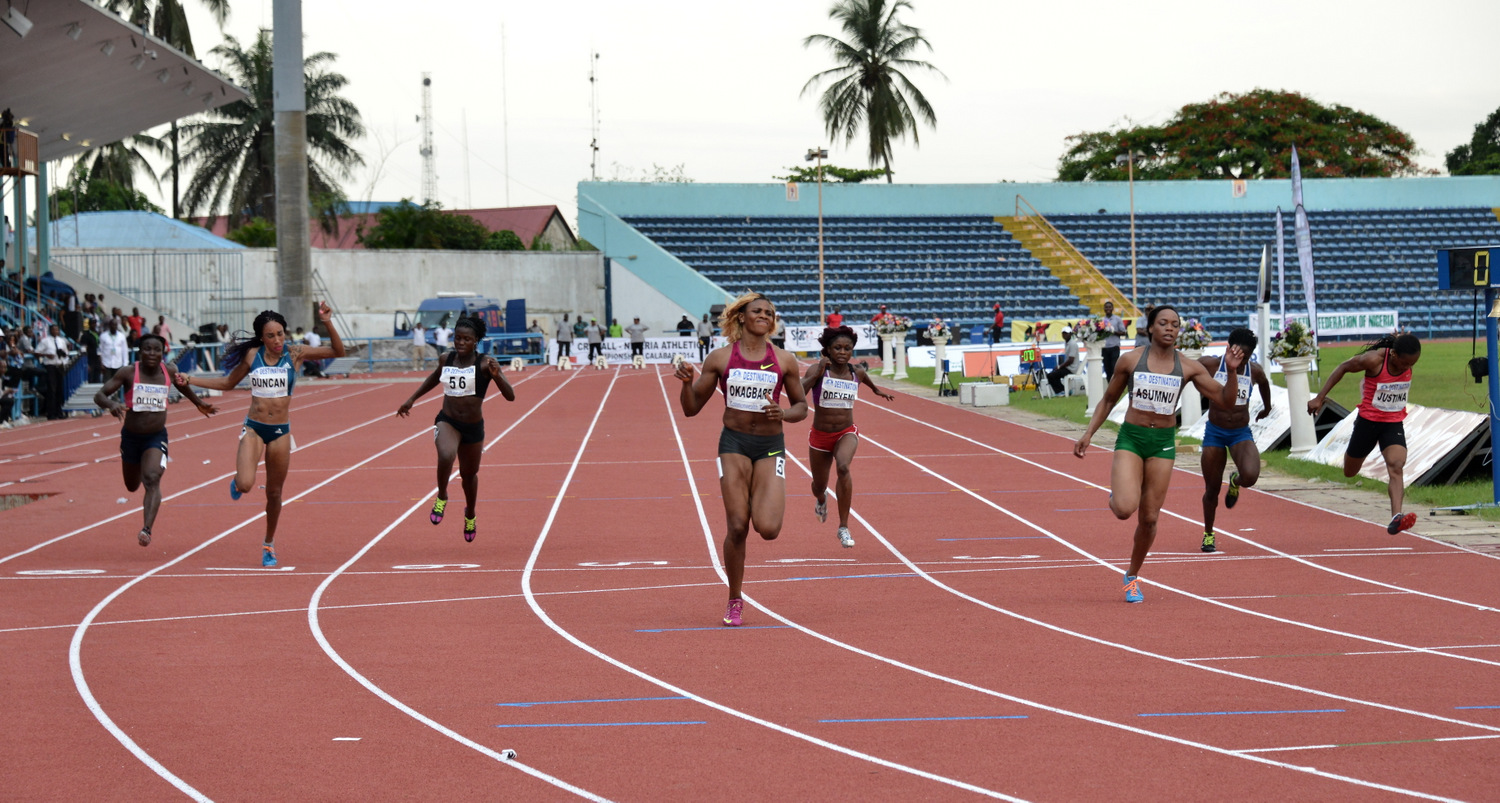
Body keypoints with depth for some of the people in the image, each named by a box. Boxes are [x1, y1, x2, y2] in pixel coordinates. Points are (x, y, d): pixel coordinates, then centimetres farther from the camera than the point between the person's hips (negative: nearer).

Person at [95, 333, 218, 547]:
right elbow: (99, 395, -16)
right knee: (132, 486, 20)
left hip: (157, 436, -1)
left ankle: (147, 529, -35)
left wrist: (198, 403, 30)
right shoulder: (128, 373, -14)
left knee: (152, 480, -24)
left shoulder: (169, 372, -6)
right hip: (131, 436, 1)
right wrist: (111, 405, -39)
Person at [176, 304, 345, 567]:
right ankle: (238, 481, 18)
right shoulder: (252, 355, -2)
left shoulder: (294, 353, -5)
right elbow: (228, 382, 14)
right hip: (253, 428, 0)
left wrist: (327, 323, -23)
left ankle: (269, 543, 32)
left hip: (280, 431, 0)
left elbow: (338, 351, -9)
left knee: (274, 493, 10)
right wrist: (190, 381, 8)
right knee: (245, 485, -21)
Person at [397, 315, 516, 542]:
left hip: (473, 427, 0)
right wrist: (412, 399, 22)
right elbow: (435, 377, 22)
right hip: (447, 421, 0)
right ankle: (441, 497, -4)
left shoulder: (485, 363, -14)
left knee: (469, 474, 18)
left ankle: (470, 515, 48)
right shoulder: (446, 359, -3)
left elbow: (510, 396, -19)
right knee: (446, 456, -32)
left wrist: (496, 375, -36)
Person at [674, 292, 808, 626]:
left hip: (771, 447, 1)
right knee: (737, 527, -7)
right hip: (734, 444, 0)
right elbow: (691, 408, 5)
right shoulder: (720, 358, 1)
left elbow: (801, 407, 11)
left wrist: (783, 414, -10)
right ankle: (735, 601, 10)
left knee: (768, 529, -16)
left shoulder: (784, 361, 3)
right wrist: (687, 381, -15)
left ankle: (759, 504, 22)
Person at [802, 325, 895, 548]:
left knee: (843, 467, -32)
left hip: (846, 434, 0)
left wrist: (876, 390, 41)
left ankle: (844, 528, -26)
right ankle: (821, 500, 61)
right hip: (820, 436, 0)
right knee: (819, 485, 17)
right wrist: (817, 375, -41)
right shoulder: (818, 370, -14)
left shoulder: (857, 373, -2)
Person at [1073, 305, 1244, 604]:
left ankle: (1133, 575, 26)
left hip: (1163, 443, 2)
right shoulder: (1131, 361, -1)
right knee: (1124, 509, -22)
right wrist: (1088, 434, 2)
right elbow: (1108, 400, 10)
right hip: (1130, 438, -1)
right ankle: (1116, 495, 17)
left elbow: (1226, 399, 1)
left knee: (1149, 518, 4)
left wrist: (1231, 371, -16)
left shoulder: (1188, 368, 1)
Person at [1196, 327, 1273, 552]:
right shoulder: (1211, 365, -11)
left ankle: (1236, 481, 14)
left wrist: (1267, 407, 35)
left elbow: (1264, 383, 21)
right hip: (1214, 433, -1)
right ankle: (1208, 534, 29)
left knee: (1250, 477, -26)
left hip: (1242, 433, 1)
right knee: (1212, 489, 4)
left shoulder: (1254, 371, -4)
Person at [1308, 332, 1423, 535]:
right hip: (1368, 420, -2)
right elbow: (1343, 368, -9)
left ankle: (1396, 518, -36)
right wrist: (1319, 398, -9)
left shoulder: (1408, 361, -9)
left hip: (1394, 423, 2)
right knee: (1350, 472, 15)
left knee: (1396, 467, -22)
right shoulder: (1374, 360, -23)